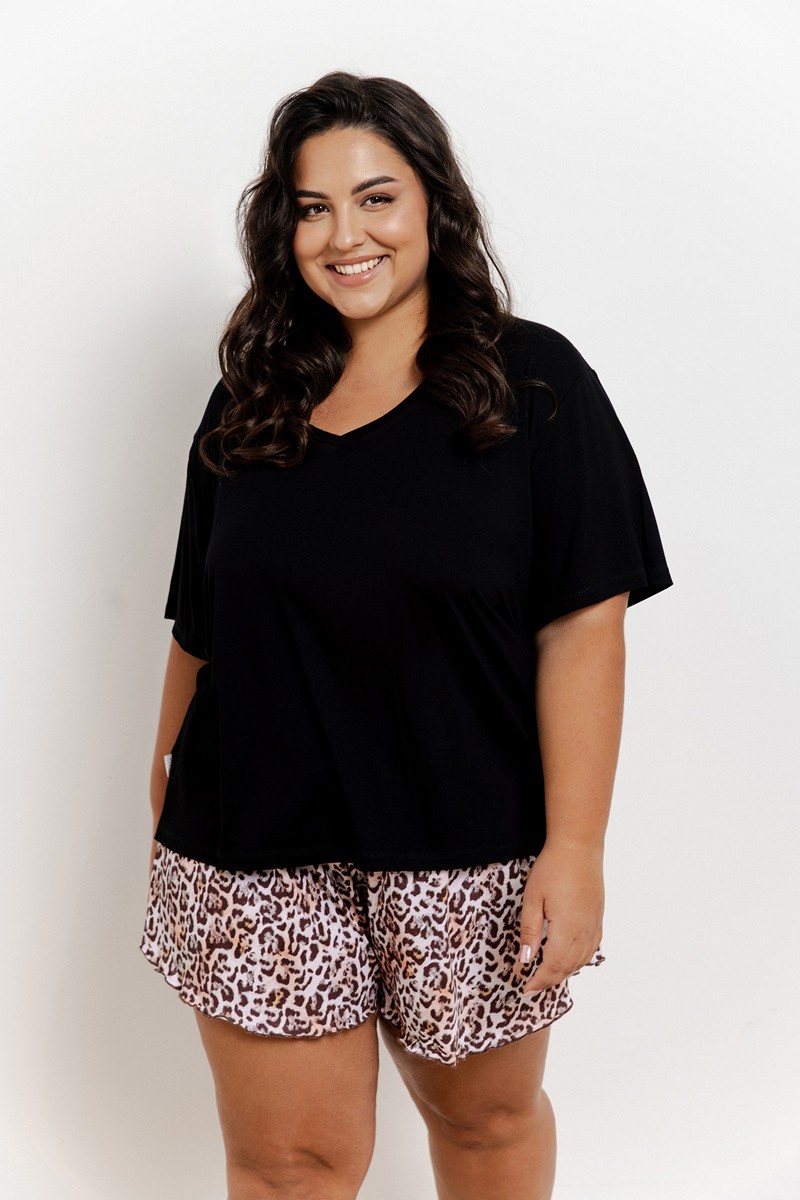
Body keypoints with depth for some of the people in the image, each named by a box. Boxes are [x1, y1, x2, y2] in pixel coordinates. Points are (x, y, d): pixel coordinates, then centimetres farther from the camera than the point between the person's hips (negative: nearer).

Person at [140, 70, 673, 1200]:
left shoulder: (532, 383, -5)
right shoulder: (251, 402, 6)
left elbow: (582, 625, -10)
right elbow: (201, 627, 10)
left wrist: (575, 847, -15)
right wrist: (167, 792, 11)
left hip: (469, 853, -2)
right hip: (260, 852, 2)